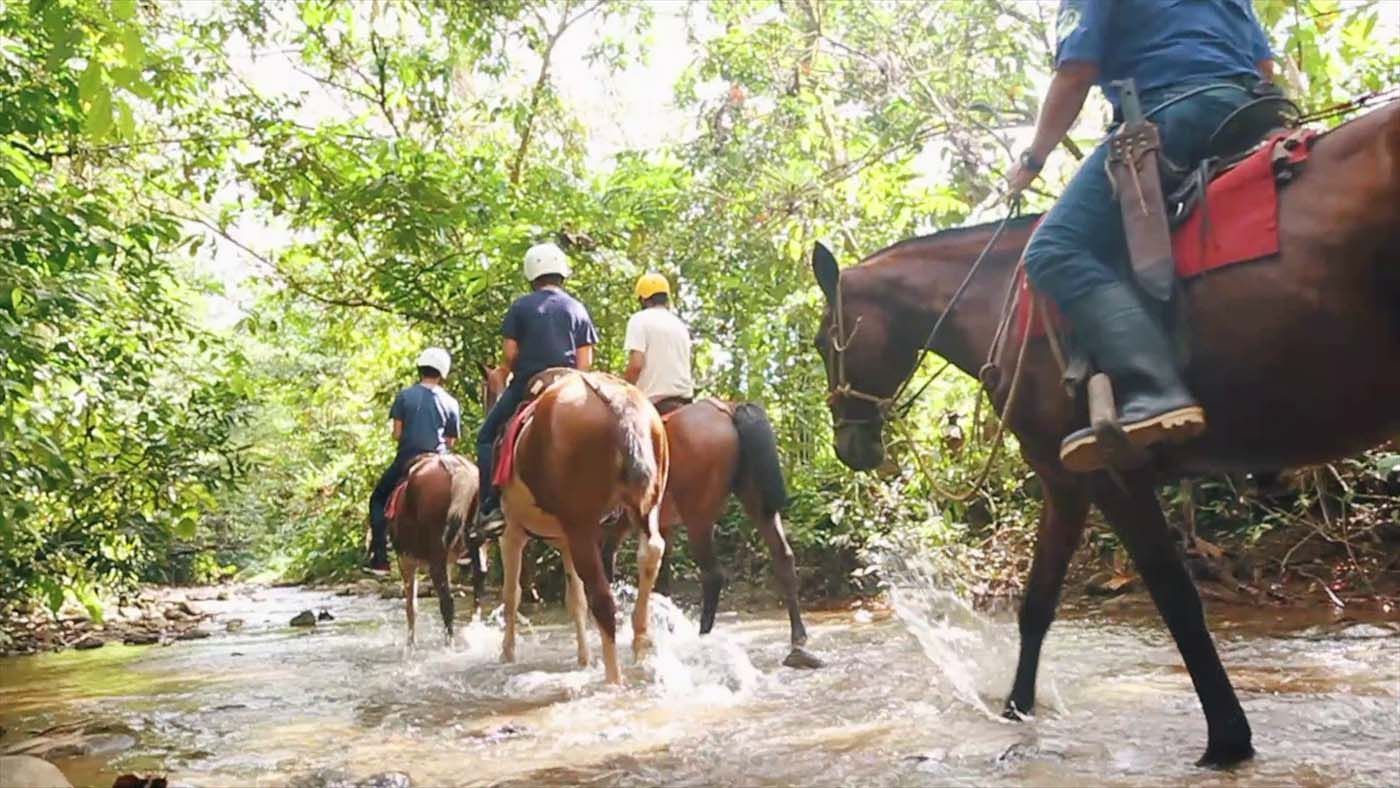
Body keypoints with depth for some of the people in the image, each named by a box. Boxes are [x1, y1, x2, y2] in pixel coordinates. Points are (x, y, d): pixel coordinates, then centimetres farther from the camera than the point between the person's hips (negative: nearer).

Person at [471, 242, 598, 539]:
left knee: (488, 437, 10)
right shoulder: (577, 309, 8)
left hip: (527, 385, -2)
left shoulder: (521, 306, 0)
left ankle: (490, 507, -4)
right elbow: (585, 361, 3)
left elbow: (508, 354, -3)